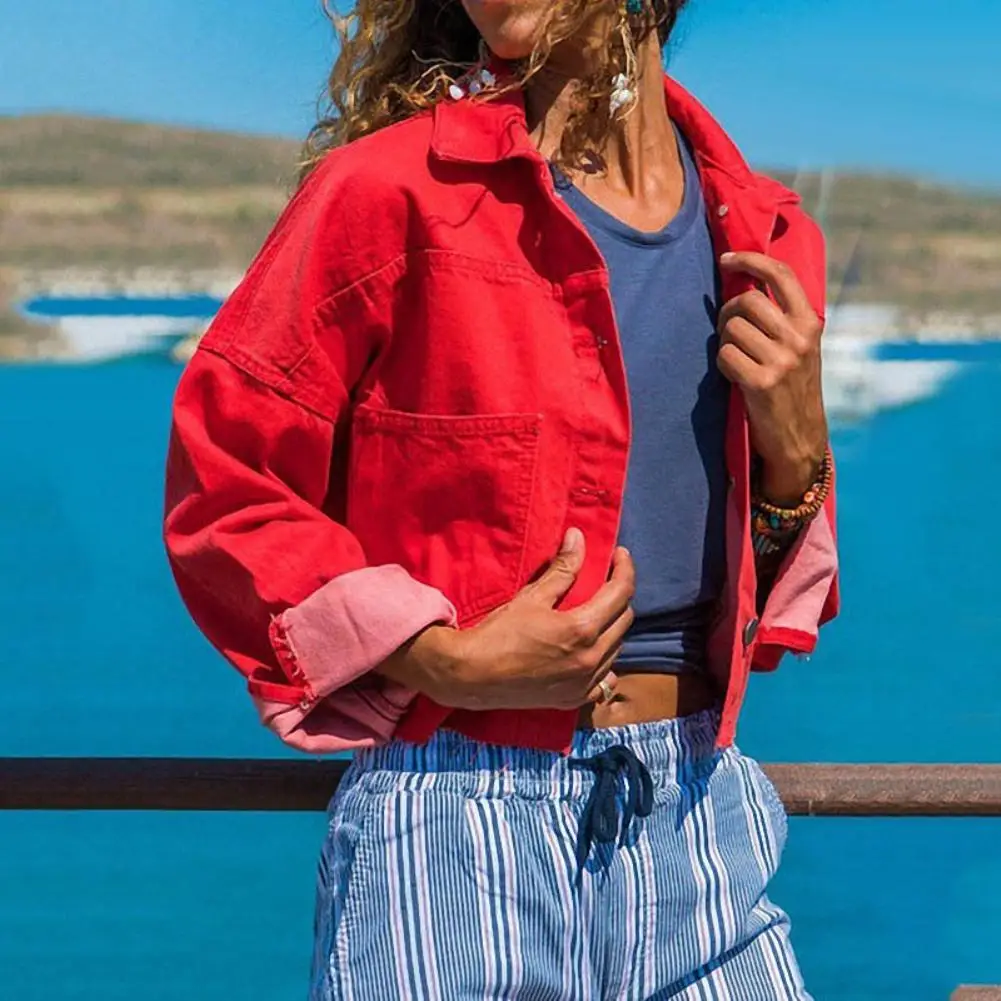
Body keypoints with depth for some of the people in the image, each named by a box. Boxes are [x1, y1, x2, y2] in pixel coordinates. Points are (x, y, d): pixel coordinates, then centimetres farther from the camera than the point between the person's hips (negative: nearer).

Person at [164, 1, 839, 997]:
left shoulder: (760, 240, 6)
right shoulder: (390, 193, -9)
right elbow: (221, 495, -7)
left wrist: (795, 448, -5)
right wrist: (444, 662, -16)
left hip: (700, 824, 4)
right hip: (455, 824, -4)